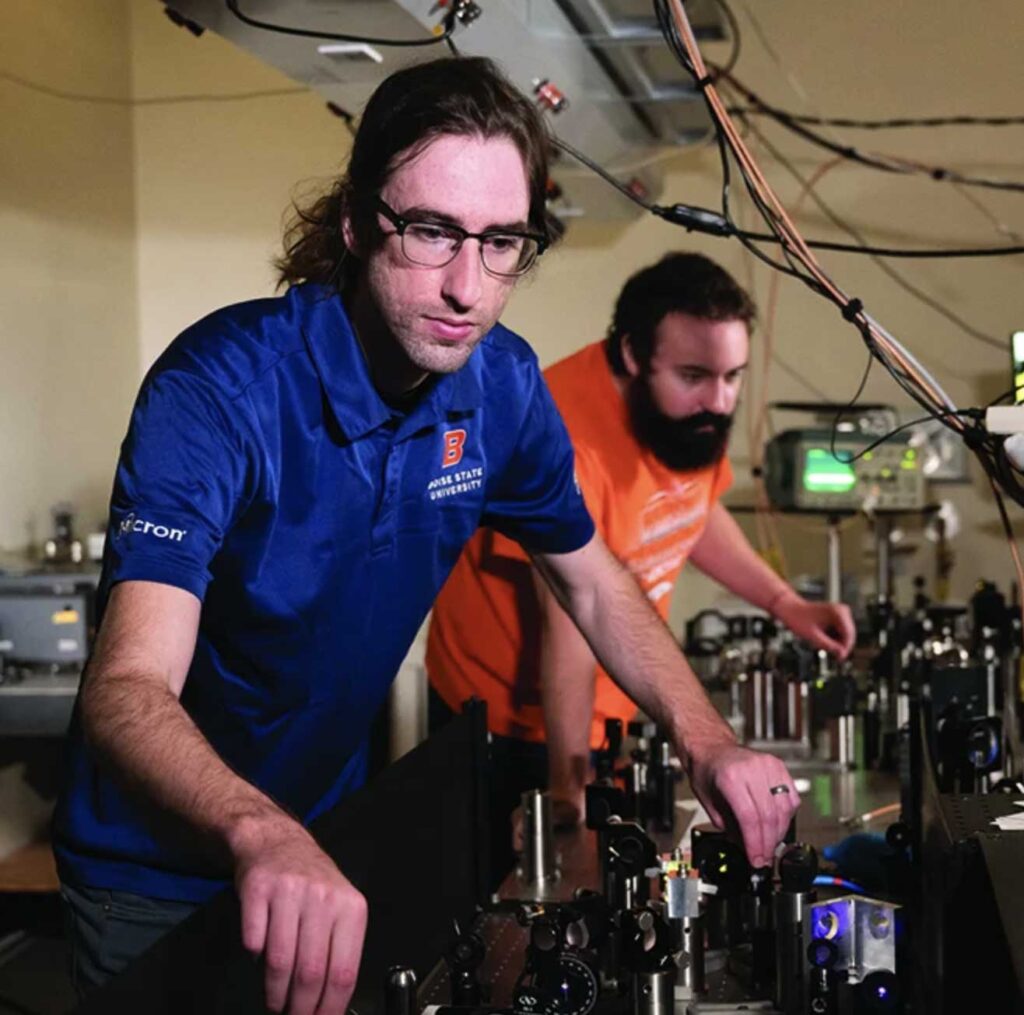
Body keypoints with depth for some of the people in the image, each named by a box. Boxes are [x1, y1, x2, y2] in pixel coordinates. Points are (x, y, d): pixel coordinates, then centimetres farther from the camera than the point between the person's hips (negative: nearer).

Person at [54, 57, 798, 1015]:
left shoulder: (502, 384, -11)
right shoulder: (219, 385, -29)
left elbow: (593, 583, 3)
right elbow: (127, 687, -39)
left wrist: (708, 743, -14)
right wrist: (261, 835, -60)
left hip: (330, 825, 5)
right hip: (159, 865, -5)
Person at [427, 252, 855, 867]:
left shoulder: (694, 410, -7)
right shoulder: (567, 434, -31)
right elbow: (572, 630, -30)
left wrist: (784, 603, 5)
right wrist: (571, 789, -26)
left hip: (615, 708, 7)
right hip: (516, 725, -7)